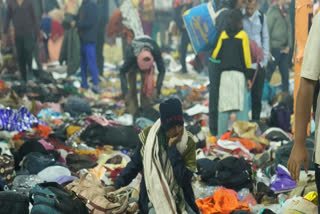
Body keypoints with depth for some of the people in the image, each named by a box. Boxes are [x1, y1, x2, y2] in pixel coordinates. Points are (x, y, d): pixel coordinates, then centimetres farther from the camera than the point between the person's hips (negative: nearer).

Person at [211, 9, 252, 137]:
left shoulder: (223, 35, 7)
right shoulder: (242, 35, -2)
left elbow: (216, 55, 6)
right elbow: (246, 57, -4)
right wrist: (248, 77, -2)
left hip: (225, 73, 3)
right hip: (239, 74, -3)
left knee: (223, 104, 7)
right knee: (242, 104, -2)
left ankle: (221, 135, 8)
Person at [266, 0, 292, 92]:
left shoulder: (286, 12, 10)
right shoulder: (273, 11, -11)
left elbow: (289, 29, 11)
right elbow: (267, 30, -12)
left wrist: (289, 46, 1)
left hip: (284, 49, 6)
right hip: (274, 49, -6)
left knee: (285, 73, 10)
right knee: (268, 73, 2)